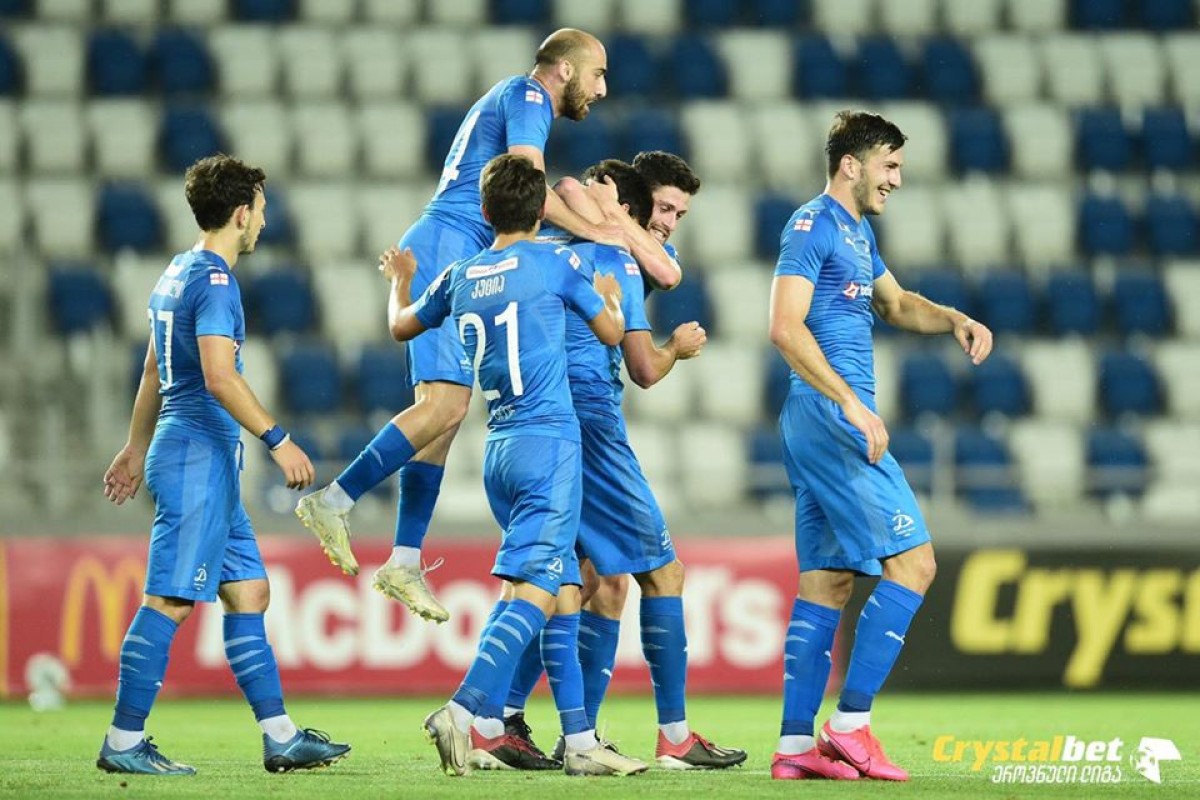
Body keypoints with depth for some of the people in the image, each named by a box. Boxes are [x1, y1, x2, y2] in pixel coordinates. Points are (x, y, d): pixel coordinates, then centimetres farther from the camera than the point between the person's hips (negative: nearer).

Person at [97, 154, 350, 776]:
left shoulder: (179, 273, 18)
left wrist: (135, 451, 31)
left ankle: (280, 737, 9)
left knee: (248, 594, 9)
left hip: (208, 465, 10)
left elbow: (155, 372, 25)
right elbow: (219, 377, -23)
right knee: (170, 601, -9)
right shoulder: (214, 280, -13)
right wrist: (277, 439, -23)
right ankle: (123, 742, -7)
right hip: (198, 460, -10)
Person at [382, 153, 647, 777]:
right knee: (534, 591, -13)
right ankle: (460, 712, -29)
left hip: (499, 449, 6)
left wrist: (399, 279, 48)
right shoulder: (555, 262, -4)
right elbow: (611, 332, 10)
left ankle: (580, 742, 11)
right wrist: (609, 294, 31)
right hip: (548, 443, -6)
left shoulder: (460, 278, 10)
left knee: (565, 594, 12)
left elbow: (401, 325, 28)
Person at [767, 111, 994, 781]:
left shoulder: (856, 231, 20)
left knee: (829, 581, 7)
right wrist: (852, 404, -24)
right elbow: (786, 327, -20)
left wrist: (956, 320, 14)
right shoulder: (813, 225, -10)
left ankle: (796, 743, 5)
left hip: (828, 421, 10)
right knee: (912, 561, -11)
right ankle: (851, 724, -12)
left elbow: (895, 304, 34)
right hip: (830, 416, -10)